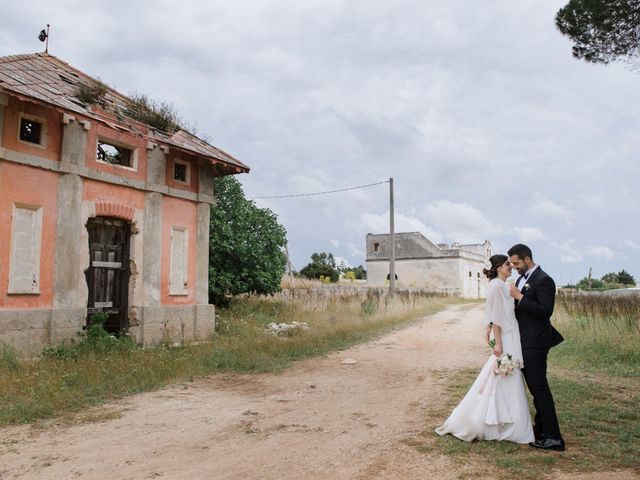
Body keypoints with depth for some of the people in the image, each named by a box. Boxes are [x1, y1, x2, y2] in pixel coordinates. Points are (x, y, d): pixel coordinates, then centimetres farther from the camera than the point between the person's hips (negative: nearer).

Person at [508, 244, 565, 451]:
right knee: (535, 386, 17)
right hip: (524, 342, 9)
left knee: (539, 387, -6)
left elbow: (545, 311, -23)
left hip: (534, 344, -9)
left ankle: (553, 437, 1)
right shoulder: (522, 279, 13)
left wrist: (520, 297, -22)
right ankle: (541, 430, 28)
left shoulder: (543, 280, -15)